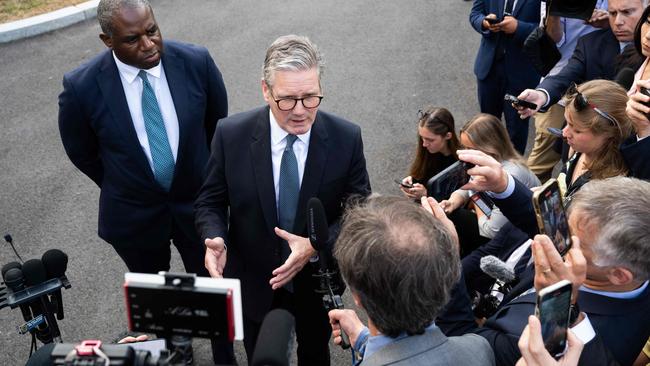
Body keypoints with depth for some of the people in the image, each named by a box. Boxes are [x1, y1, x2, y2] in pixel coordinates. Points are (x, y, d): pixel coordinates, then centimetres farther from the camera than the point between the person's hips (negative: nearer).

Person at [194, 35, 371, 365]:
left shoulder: (346, 138, -20)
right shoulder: (231, 135, -20)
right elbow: (210, 201, -8)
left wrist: (316, 246, -28)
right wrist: (215, 240, -29)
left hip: (317, 281, 0)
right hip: (253, 282, 0)